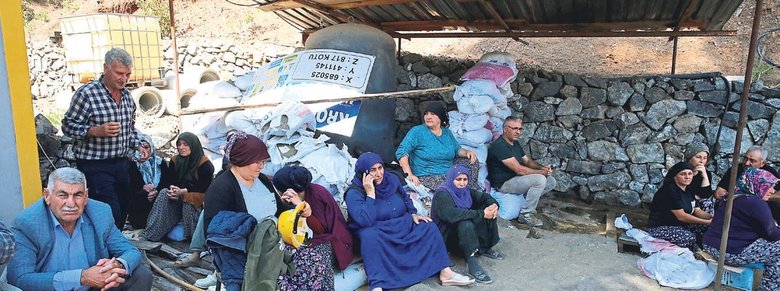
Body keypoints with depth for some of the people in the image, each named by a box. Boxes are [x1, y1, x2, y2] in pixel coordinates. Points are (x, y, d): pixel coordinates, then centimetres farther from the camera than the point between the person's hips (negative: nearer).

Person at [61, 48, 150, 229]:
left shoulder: (127, 95, 9)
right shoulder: (86, 94, -13)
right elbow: (68, 126, -10)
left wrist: (138, 146, 6)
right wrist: (96, 131, -24)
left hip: (121, 163, 7)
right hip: (96, 166, -7)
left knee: (123, 211, 13)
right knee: (112, 215, -10)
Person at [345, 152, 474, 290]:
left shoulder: (392, 180, 0)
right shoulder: (354, 193, -16)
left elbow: (406, 199, 19)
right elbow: (365, 221, -30)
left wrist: (413, 214, 2)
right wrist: (370, 194, -29)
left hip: (402, 226, 6)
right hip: (377, 232, -6)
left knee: (429, 226, -11)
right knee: (369, 236, -39)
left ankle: (445, 272, -12)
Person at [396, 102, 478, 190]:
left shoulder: (447, 132, 11)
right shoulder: (417, 132, -9)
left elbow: (457, 150, 24)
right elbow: (401, 152, -17)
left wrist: (467, 152, 0)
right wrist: (410, 175, -28)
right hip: (428, 177, -7)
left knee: (473, 162, -3)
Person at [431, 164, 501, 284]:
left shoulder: (465, 191, 2)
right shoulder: (443, 194, -22)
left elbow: (484, 197, 11)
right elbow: (452, 215, -37)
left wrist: (494, 205, -14)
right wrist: (481, 214, -35)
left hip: (465, 232, 8)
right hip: (445, 235, -8)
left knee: (488, 213, -4)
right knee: (466, 224, -37)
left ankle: (485, 248, -1)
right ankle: (472, 264, -38)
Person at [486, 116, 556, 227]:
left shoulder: (516, 144, 12)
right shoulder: (499, 146, -21)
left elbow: (528, 161, 16)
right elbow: (519, 170, -25)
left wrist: (543, 168, -5)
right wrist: (542, 172, -16)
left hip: (516, 179, 10)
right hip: (503, 184, -10)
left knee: (551, 181, 2)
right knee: (540, 179, -27)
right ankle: (526, 215, -15)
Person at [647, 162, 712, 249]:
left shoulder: (688, 190, 10)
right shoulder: (670, 190, -19)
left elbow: (697, 211, 7)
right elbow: (681, 216, -23)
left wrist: (711, 217, -13)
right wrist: (707, 222, -21)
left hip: (680, 225, 9)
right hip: (660, 228, -9)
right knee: (690, 237, -30)